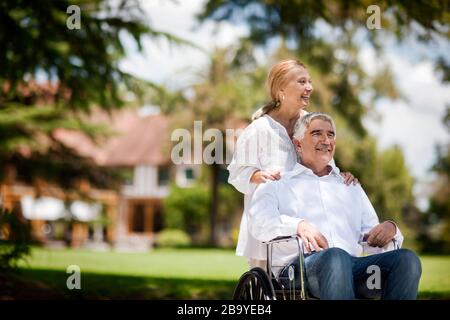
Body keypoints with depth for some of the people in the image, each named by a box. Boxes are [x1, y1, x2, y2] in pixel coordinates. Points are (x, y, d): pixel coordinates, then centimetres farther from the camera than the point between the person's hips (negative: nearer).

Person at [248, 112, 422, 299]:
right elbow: (259, 223, -1)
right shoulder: (277, 184, 18)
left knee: (407, 259, -24)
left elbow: (371, 234, 25)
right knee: (336, 257, -39)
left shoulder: (351, 187, 33)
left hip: (352, 268, 5)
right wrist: (299, 225, -21)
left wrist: (389, 228, 1)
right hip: (299, 266, -4)